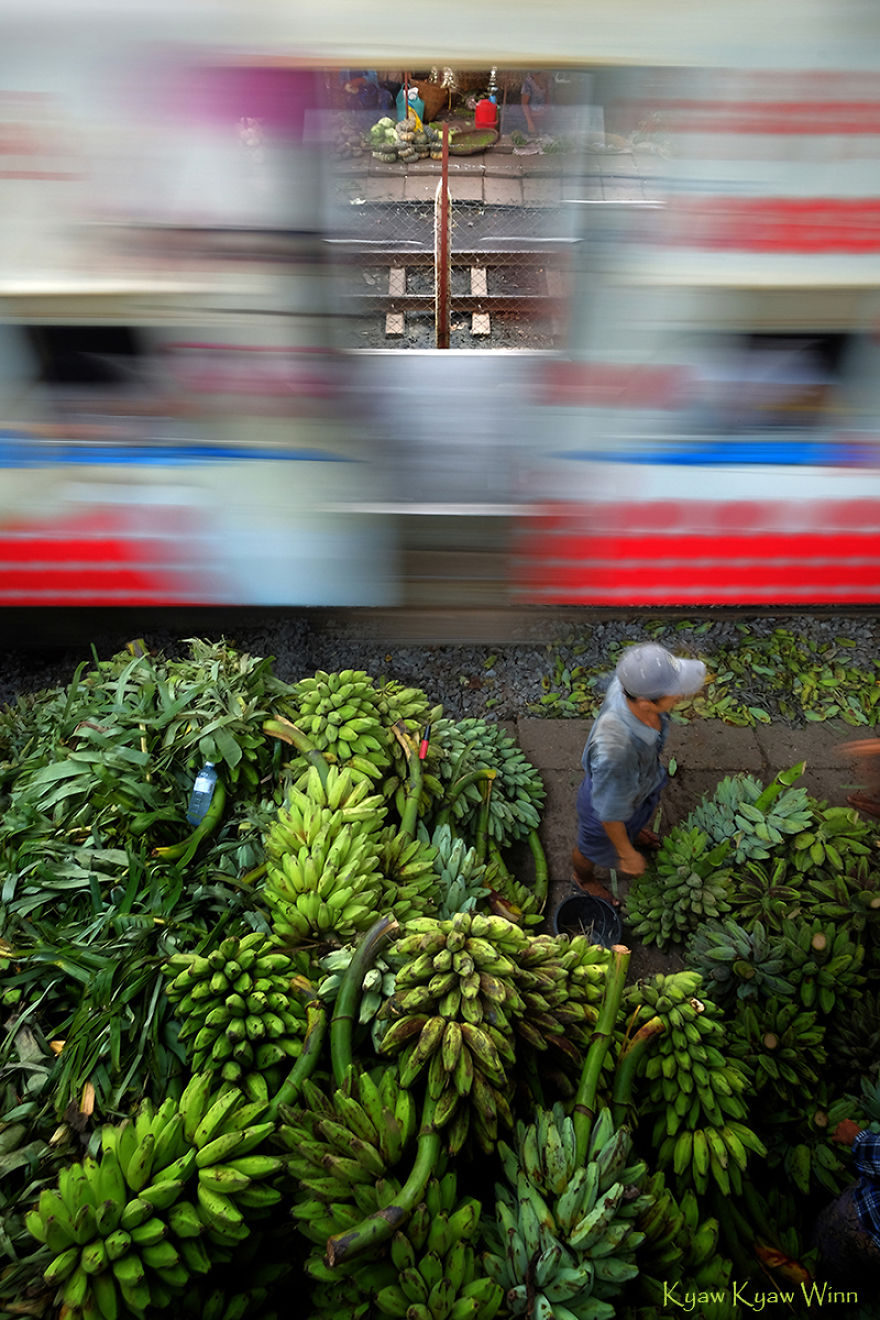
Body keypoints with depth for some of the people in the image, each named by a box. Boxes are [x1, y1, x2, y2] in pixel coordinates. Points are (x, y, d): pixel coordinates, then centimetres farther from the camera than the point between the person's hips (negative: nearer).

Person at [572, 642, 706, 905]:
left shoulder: (634, 678, -33)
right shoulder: (615, 749, -51)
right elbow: (609, 810, -31)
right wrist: (627, 853, -12)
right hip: (608, 795, -5)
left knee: (644, 812, 40)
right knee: (595, 848, 30)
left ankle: (631, 830, 77)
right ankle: (583, 877, 66)